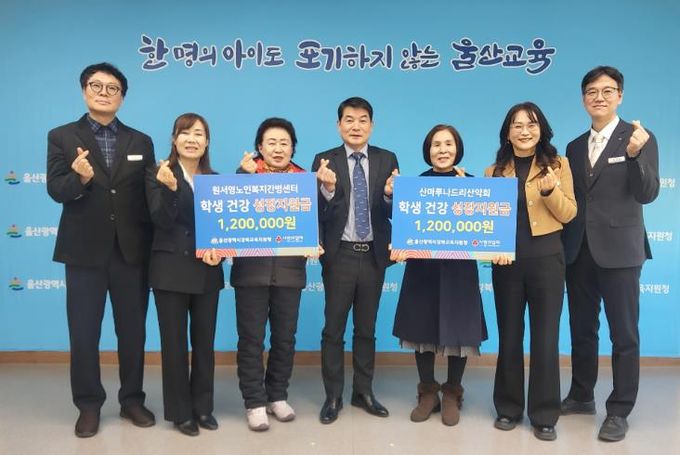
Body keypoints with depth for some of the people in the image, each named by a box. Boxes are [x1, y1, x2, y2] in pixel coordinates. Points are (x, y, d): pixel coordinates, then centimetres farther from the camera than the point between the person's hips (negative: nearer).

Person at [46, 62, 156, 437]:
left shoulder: (141, 142, 9)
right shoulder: (62, 137, 4)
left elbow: (149, 195, 4)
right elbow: (56, 190, -6)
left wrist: (153, 243, -4)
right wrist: (80, 177, -27)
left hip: (131, 250, 2)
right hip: (85, 249, -1)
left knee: (133, 330, 10)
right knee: (83, 333, 7)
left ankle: (132, 400, 26)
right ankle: (88, 405, 24)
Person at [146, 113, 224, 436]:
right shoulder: (160, 175, -4)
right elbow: (162, 221, -14)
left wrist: (217, 249, -11)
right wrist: (169, 188, -30)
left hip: (207, 271, 4)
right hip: (170, 269, -3)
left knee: (205, 341, 11)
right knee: (174, 342, 5)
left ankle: (203, 407, 26)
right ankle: (180, 412, 19)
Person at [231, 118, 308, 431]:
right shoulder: (246, 172, 4)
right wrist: (247, 176, -17)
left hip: (289, 268, 2)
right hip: (252, 268, -2)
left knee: (285, 337, 10)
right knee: (251, 339, 3)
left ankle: (277, 396, 27)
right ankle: (254, 402, 16)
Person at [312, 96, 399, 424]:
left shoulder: (387, 160, 3)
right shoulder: (324, 161, -2)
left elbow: (395, 211, -3)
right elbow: (319, 213, -10)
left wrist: (391, 194, -24)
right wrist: (328, 189, -28)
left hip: (373, 254, 2)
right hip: (339, 254, -2)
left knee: (367, 328, 15)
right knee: (333, 328, 7)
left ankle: (363, 392, 29)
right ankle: (332, 396, 21)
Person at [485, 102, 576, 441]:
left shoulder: (558, 164, 4)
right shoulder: (494, 172, 7)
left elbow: (569, 214, -1)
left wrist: (551, 190, -18)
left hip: (546, 258, -1)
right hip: (506, 261, 2)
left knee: (545, 337, 3)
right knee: (509, 336, 10)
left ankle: (544, 415, 17)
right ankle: (508, 408, 25)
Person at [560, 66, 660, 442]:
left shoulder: (639, 139, -2)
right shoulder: (575, 147, 12)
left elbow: (647, 195, -11)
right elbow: (573, 199, 12)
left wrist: (634, 155, -26)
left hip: (618, 250, -5)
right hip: (579, 250, 5)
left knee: (624, 334, 3)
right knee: (581, 329, 15)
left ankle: (619, 410, 16)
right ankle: (581, 395, 30)